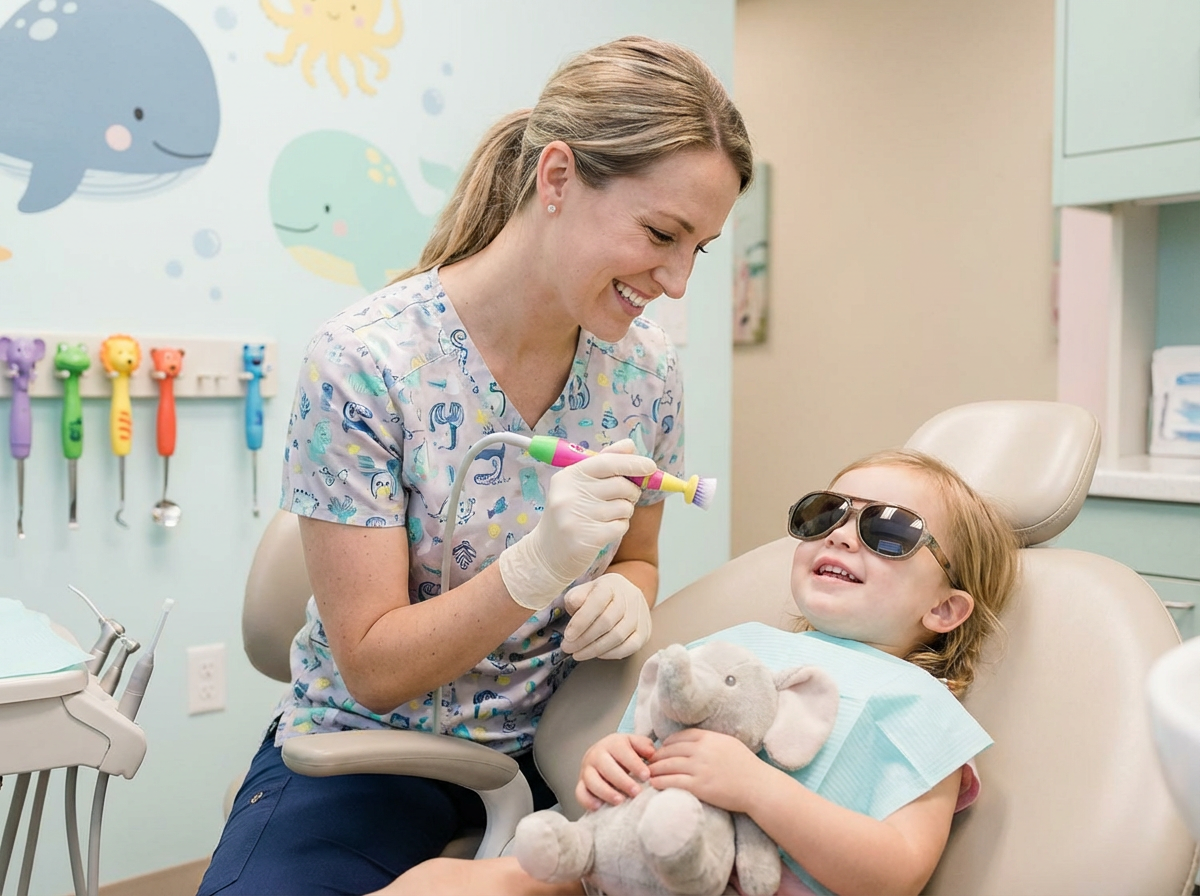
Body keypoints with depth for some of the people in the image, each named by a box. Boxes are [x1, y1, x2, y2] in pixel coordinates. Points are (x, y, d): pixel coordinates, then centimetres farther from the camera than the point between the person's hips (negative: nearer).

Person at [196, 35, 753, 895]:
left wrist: (625, 593, -12)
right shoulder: (364, 361, -20)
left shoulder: (645, 367, -6)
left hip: (550, 740, 5)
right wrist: (536, 569, -32)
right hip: (368, 748, -4)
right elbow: (373, 668, -16)